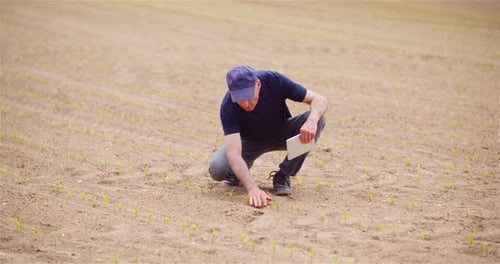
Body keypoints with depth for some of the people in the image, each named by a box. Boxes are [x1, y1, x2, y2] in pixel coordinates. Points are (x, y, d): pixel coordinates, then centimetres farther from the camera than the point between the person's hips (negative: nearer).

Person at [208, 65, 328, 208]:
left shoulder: (274, 80, -30)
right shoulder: (228, 107, -32)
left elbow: (320, 100, -25)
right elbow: (233, 152, -41)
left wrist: (312, 121, -48)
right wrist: (252, 188, -55)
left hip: (282, 134, 2)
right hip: (250, 141, -2)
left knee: (317, 119, -28)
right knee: (216, 169, -30)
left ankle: (283, 175, -12)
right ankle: (237, 172, 9)